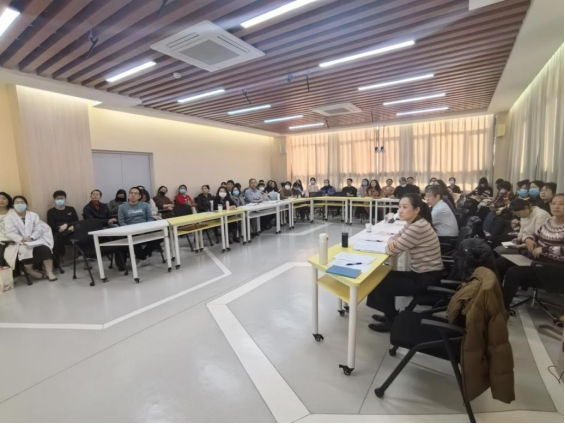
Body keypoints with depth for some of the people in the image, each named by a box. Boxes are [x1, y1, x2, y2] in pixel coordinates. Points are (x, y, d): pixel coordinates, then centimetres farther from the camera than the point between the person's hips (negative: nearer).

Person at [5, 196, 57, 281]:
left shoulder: (33, 215, 11)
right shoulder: (9, 217, 5)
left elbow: (39, 229, 0)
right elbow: (10, 233, -7)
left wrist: (31, 238, -19)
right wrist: (22, 239, -25)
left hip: (35, 240, 1)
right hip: (19, 243, -1)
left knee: (45, 249, -27)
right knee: (26, 251, -33)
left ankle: (49, 272, -22)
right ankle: (30, 270, -8)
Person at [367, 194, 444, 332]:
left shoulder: (417, 228, -27)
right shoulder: (414, 224, 3)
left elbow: (393, 251, -24)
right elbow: (396, 237, 13)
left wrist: (392, 244, -1)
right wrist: (392, 240, -11)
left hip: (427, 279, -9)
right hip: (423, 273, 9)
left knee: (380, 283, -2)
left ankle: (391, 322, 18)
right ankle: (391, 315, 26)